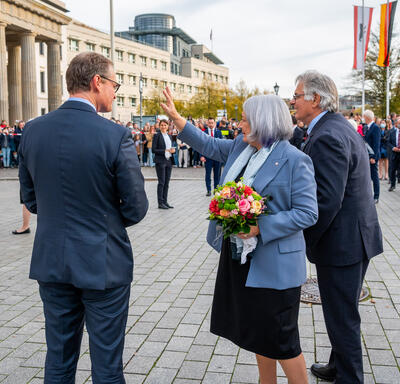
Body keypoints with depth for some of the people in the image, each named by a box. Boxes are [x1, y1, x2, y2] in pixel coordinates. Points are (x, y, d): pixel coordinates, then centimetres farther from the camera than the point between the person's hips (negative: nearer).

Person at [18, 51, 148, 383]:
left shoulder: (33, 130, -2)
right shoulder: (116, 135, -16)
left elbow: (30, 198, 8)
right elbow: (136, 209, -10)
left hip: (51, 262, 5)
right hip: (103, 264, -4)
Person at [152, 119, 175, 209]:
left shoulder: (169, 136, 15)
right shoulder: (157, 135, -5)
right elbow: (154, 150, -10)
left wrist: (173, 150, -3)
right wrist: (165, 151, -18)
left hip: (169, 161, 6)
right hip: (160, 161, -6)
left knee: (167, 182, 8)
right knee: (161, 182, -5)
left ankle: (165, 201, 15)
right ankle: (160, 203, 0)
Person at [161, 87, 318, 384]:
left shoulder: (295, 160, -16)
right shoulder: (240, 147, 6)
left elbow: (307, 213, -18)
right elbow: (208, 145, 18)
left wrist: (260, 227, -24)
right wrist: (175, 118, 13)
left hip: (273, 264, -8)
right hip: (239, 258, 8)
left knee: (280, 339, 1)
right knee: (257, 331, 20)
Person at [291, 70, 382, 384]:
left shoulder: (327, 137, -22)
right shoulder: (340, 126, 11)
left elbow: (327, 200, -28)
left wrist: (303, 241, -16)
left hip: (342, 243, -11)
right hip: (357, 238, 11)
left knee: (342, 318, 5)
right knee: (344, 313, 24)